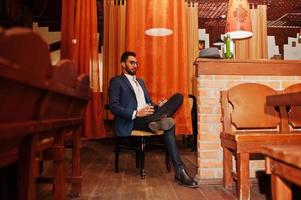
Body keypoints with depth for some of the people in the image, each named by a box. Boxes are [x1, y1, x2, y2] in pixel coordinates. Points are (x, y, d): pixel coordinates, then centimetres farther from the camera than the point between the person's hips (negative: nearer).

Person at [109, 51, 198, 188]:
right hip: (132, 121, -6)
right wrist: (136, 114, -22)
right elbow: (113, 107, -8)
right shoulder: (116, 81, 5)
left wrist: (158, 106, 1)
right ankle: (180, 171, -28)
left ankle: (158, 120, -34)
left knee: (178, 97, -13)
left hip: (147, 117, 7)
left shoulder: (140, 81, 29)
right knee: (168, 124, -31)